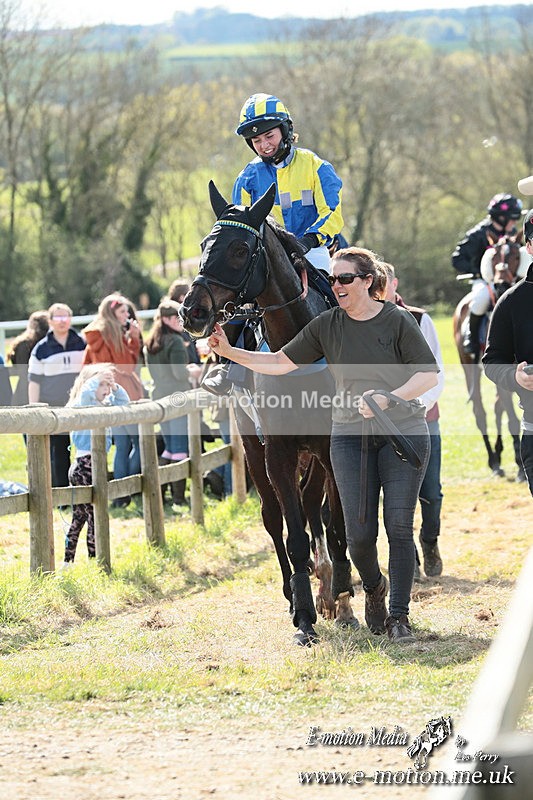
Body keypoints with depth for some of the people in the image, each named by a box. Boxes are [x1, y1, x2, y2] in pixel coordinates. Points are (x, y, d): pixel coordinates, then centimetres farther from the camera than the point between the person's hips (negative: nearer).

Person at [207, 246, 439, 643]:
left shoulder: (398, 322, -5)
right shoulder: (326, 326, 4)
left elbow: (429, 373, -6)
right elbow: (282, 363, 5)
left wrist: (388, 398, -20)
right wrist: (231, 353, -5)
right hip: (350, 437, 2)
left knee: (399, 526, -6)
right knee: (359, 533, -2)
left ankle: (399, 615, 4)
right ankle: (374, 588, 30)